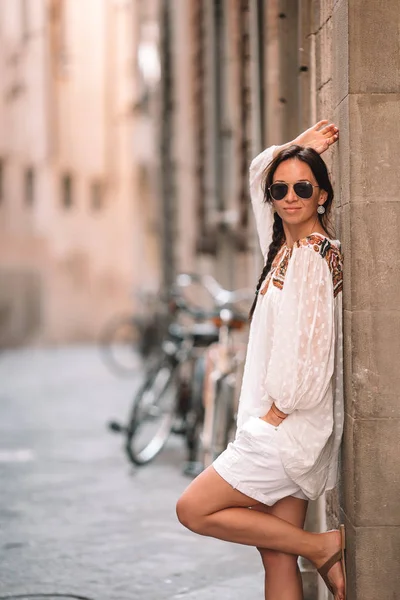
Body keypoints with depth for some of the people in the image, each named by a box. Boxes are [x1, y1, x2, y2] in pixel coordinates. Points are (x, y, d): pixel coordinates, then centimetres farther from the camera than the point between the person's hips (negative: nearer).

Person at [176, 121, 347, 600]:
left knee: (194, 509, -4)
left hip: (288, 429, -9)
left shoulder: (316, 254, -14)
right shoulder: (286, 246, 12)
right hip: (279, 431, 9)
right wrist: (300, 147, 15)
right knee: (276, 560, 6)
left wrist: (273, 416, -15)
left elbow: (309, 350, -20)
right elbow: (259, 171, 26)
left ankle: (323, 547, -1)